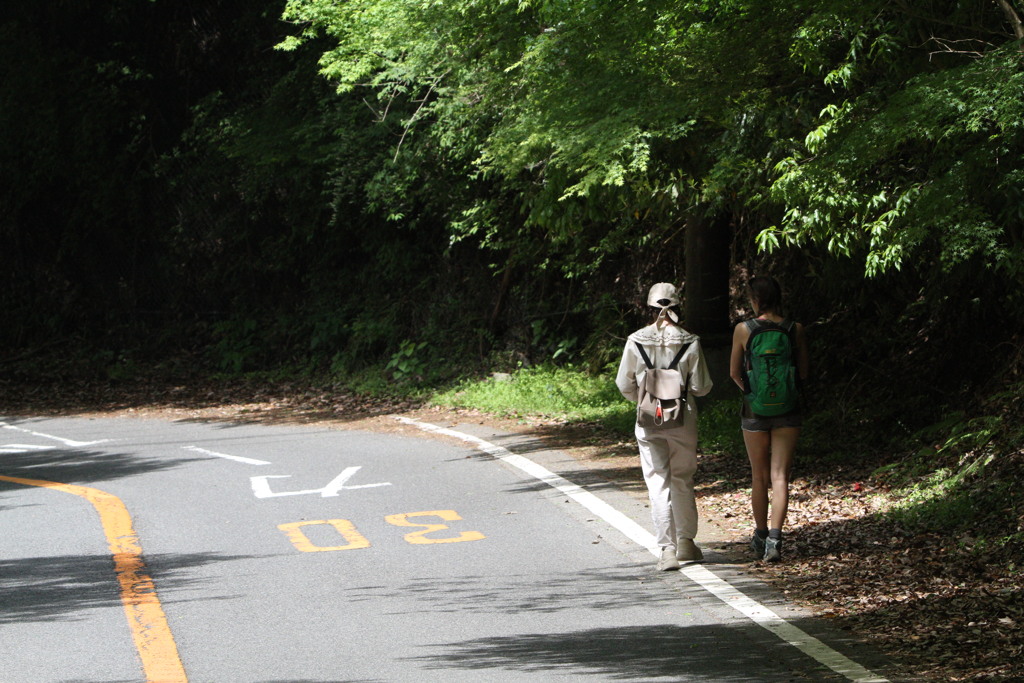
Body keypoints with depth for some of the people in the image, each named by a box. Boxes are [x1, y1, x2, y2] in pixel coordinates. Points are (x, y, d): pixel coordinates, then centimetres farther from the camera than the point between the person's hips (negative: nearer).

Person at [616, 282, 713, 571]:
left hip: (649, 422, -1)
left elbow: (625, 385, 1)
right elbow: (701, 387, -4)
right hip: (683, 420, 1)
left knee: (658, 483, 2)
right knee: (683, 481, 16)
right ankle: (686, 542, 22)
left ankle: (667, 548, -6)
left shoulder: (636, 341, -5)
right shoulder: (689, 342, -6)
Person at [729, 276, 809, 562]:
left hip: (755, 410, 0)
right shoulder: (795, 330, -3)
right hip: (788, 410, 1)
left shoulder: (743, 330, -7)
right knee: (780, 476, 0)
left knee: (759, 477, 14)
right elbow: (803, 373, 4)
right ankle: (775, 537, -15)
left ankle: (760, 537, 27)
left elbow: (734, 373, 0)